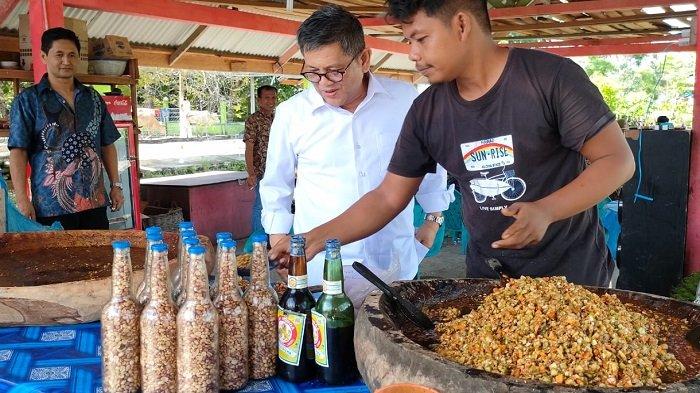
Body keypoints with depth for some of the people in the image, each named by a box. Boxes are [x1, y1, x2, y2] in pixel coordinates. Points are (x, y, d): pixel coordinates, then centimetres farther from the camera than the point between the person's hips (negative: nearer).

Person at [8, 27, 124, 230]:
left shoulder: (93, 98, 12)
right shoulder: (28, 100, 0)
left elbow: (107, 145, 16)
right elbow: (18, 152, -4)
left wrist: (115, 185, 10)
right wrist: (22, 200, -11)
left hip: (95, 201, 4)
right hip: (51, 206, -4)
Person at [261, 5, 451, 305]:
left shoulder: (405, 100, -3)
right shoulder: (290, 113, -4)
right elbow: (276, 187, 11)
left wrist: (433, 220, 15)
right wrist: (279, 240, 10)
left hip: (395, 263, 1)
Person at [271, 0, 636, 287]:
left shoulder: (552, 77, -16)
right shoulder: (426, 112, -2)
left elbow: (618, 160, -12)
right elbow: (388, 198, 1)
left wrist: (546, 210, -27)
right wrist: (315, 238, -8)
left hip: (573, 273, -3)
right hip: (486, 277, 4)